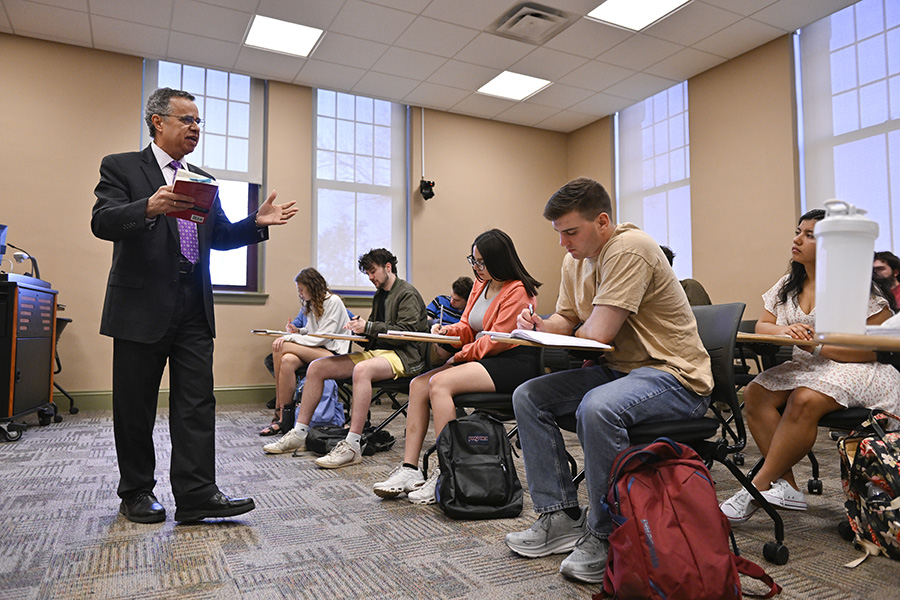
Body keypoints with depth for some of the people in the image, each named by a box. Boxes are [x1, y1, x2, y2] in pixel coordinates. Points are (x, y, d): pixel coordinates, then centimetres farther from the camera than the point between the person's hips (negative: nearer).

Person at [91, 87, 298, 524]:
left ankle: (196, 494, 5)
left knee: (197, 402, 1)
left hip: (194, 308, 5)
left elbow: (219, 236, 18)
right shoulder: (121, 167, 2)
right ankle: (136, 493, 22)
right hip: (142, 306, -4)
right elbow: (102, 222, -12)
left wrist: (257, 222, 1)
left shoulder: (202, 181, 18)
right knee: (135, 405, 7)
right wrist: (150, 207, -31)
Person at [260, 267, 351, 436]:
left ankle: (280, 412, -16)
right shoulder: (311, 304, 18)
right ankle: (282, 417, -24)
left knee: (281, 347, -23)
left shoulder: (333, 302, -8)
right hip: (316, 351, 7)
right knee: (287, 360, -27)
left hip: (334, 353, -7)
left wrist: (289, 338, -18)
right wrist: (299, 331, 2)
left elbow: (322, 337, -15)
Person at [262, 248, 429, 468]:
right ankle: (299, 433, -2)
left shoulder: (407, 294, -5)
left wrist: (368, 327, -20)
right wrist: (358, 329, 1)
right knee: (316, 367, -5)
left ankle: (352, 446, -39)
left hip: (404, 355, -9)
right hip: (376, 352, 9)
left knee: (361, 370, -41)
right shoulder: (379, 296, 22)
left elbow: (406, 333, -16)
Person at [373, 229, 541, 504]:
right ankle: (409, 469, -7)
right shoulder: (481, 284, 15)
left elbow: (496, 341, -16)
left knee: (440, 383, -26)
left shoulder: (517, 291, -12)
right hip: (482, 359, 9)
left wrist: (460, 356, -9)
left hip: (513, 363, -9)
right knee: (418, 385, -8)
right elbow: (468, 327, 20)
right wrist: (447, 330, -1)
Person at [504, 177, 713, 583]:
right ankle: (561, 516, 3)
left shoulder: (629, 249, -21)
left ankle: (604, 535, -15)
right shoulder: (575, 261, 8)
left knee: (597, 408, -37)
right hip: (616, 369, 9)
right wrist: (538, 325, -8)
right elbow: (566, 321, 15)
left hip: (673, 376, -9)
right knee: (528, 397, -1)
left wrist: (572, 333, -2)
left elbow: (597, 333, -25)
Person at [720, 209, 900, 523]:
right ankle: (786, 486, -18)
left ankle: (758, 487, -23)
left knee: (804, 400, -35)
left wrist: (818, 344, -23)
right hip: (805, 367, 6)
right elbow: (762, 326, 11)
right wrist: (783, 331, -13)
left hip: (854, 370, -6)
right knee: (755, 393, -21)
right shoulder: (788, 286, 11)